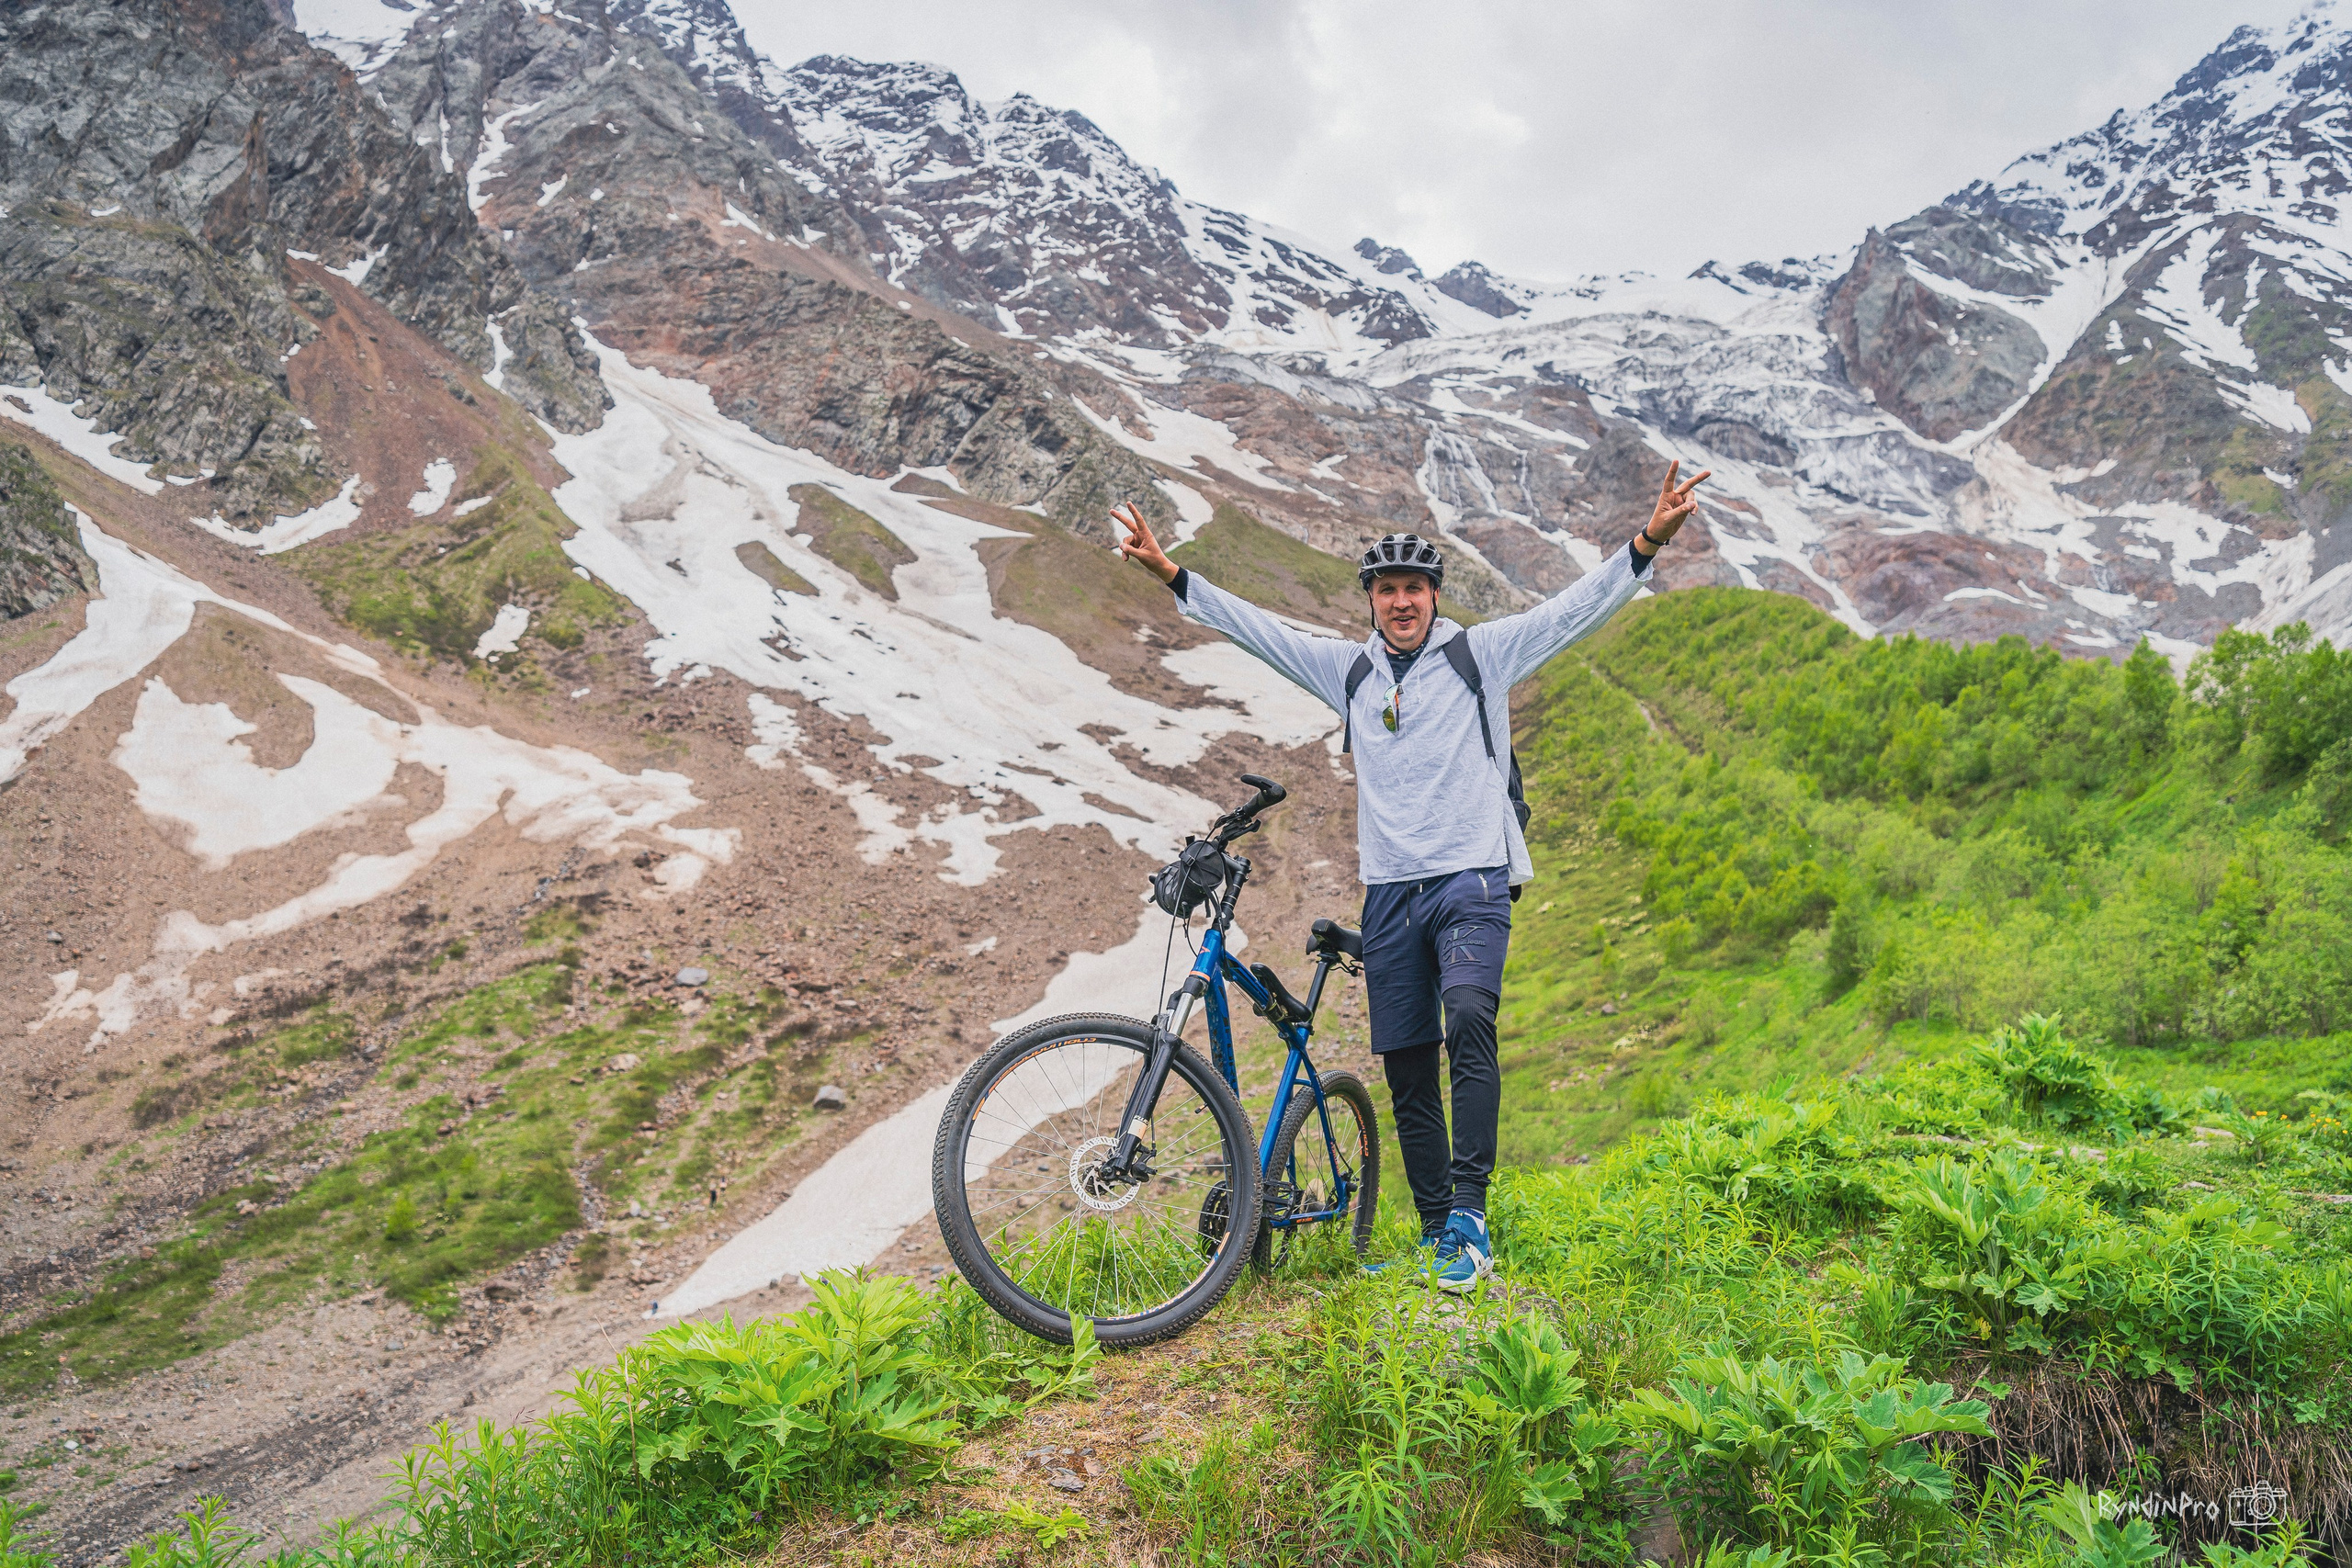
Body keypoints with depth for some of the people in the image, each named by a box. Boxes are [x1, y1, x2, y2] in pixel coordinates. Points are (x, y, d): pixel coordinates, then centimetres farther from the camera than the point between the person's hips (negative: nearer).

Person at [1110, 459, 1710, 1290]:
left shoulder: (1480, 654, 3)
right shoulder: (1348, 669, 12)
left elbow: (1574, 608, -4)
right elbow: (1257, 627, 14)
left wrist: (1647, 544, -15)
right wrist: (1172, 574, 12)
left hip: (1471, 882, -4)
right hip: (1390, 892, 4)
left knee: (1469, 1022, -26)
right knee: (1405, 1067, 4)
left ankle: (1469, 1218, -23)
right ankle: (1437, 1233, 15)